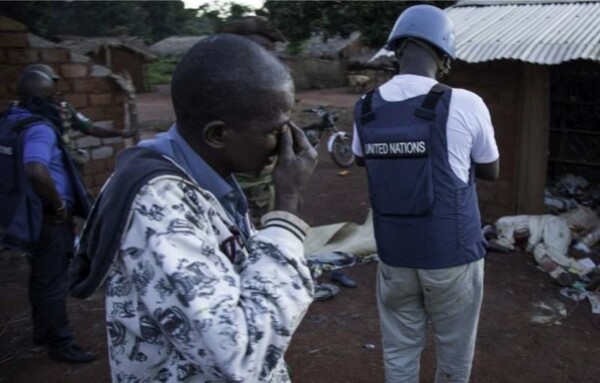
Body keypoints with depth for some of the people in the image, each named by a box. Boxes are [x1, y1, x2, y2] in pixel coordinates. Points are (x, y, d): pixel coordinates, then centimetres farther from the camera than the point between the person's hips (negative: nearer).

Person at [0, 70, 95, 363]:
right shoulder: (39, 128, -23)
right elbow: (37, 171, -40)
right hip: (48, 216, -9)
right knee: (54, 281, 1)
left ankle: (42, 330, 36)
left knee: (41, 275, 22)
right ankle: (61, 343, 13)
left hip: (27, 212, 10)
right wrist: (59, 205, -25)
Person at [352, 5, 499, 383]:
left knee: (399, 351, 18)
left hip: (394, 254, 3)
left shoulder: (366, 109, -4)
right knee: (454, 352, 19)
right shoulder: (465, 105, -16)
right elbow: (491, 171, 2)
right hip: (452, 254, -3)